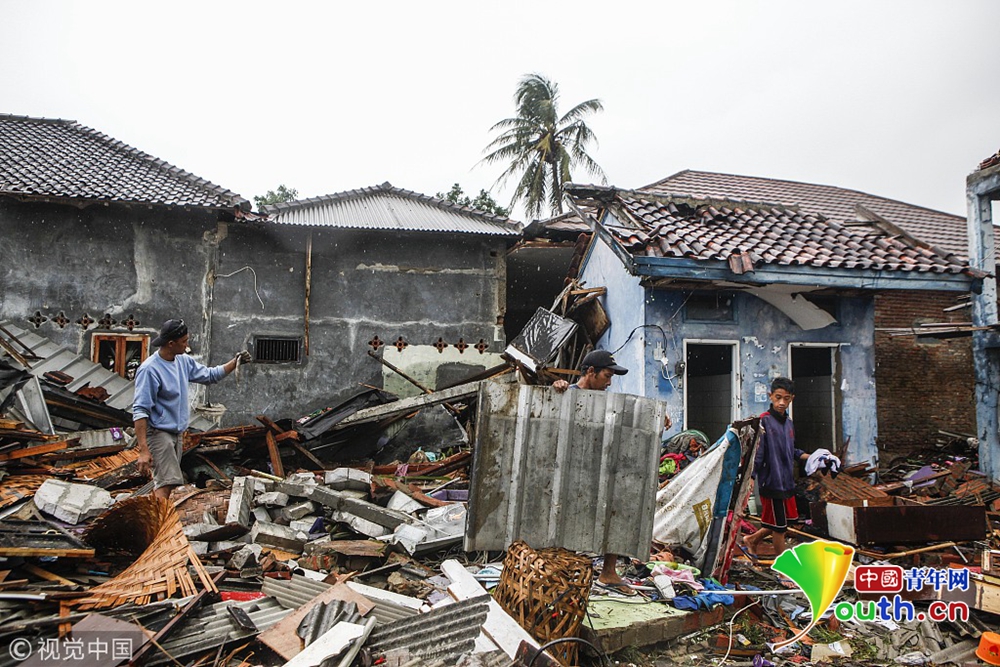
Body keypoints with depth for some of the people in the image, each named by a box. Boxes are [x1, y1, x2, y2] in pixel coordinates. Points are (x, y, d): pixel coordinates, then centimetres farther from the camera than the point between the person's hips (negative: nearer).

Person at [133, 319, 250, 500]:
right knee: (168, 482, -17)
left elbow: (210, 375, 20)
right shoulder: (150, 369, -20)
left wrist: (235, 362, 5)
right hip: (158, 433, -8)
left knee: (163, 482, 14)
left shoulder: (184, 361, 5)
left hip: (177, 433, 9)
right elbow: (140, 411, -22)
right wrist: (143, 450, -27)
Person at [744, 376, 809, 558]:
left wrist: (807, 456, 12)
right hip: (771, 482, -8)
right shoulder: (764, 421, -16)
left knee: (784, 521, 19)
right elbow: (757, 453, -21)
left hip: (787, 482, 8)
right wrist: (751, 477, -27)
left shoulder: (789, 423, 9)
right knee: (779, 526, 4)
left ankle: (752, 540, 37)